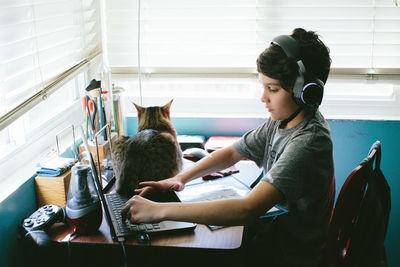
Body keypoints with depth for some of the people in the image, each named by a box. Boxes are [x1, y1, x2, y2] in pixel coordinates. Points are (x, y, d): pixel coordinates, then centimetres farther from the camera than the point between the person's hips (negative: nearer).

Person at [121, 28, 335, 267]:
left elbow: (247, 210, -39)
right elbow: (232, 153, 9)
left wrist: (160, 211, -38)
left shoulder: (308, 143, -29)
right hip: (272, 234, 7)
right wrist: (180, 178, -7)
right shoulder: (283, 120, -1)